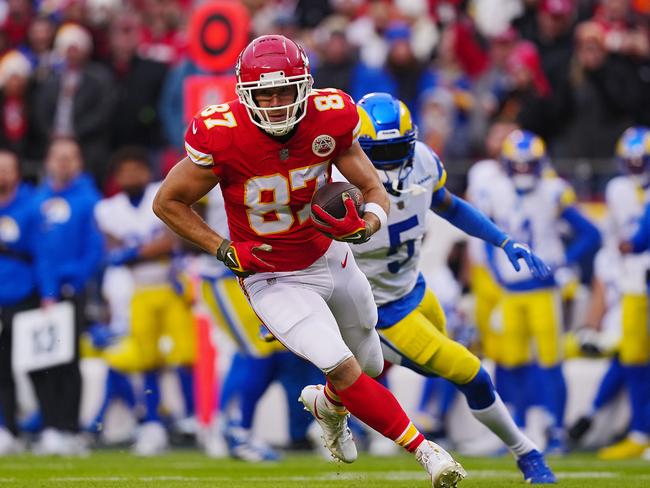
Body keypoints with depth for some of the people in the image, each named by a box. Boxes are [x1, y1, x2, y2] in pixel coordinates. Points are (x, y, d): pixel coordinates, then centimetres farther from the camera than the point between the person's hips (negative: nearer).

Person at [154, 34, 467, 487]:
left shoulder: (330, 120, -18)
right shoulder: (223, 138, -27)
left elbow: (374, 190, -9)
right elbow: (168, 202, -12)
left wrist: (366, 224, -32)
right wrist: (224, 250, -19)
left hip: (330, 258, 4)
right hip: (272, 278, -4)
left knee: (371, 367, 19)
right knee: (343, 368, -20)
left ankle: (326, 403, 53)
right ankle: (425, 449, -7)